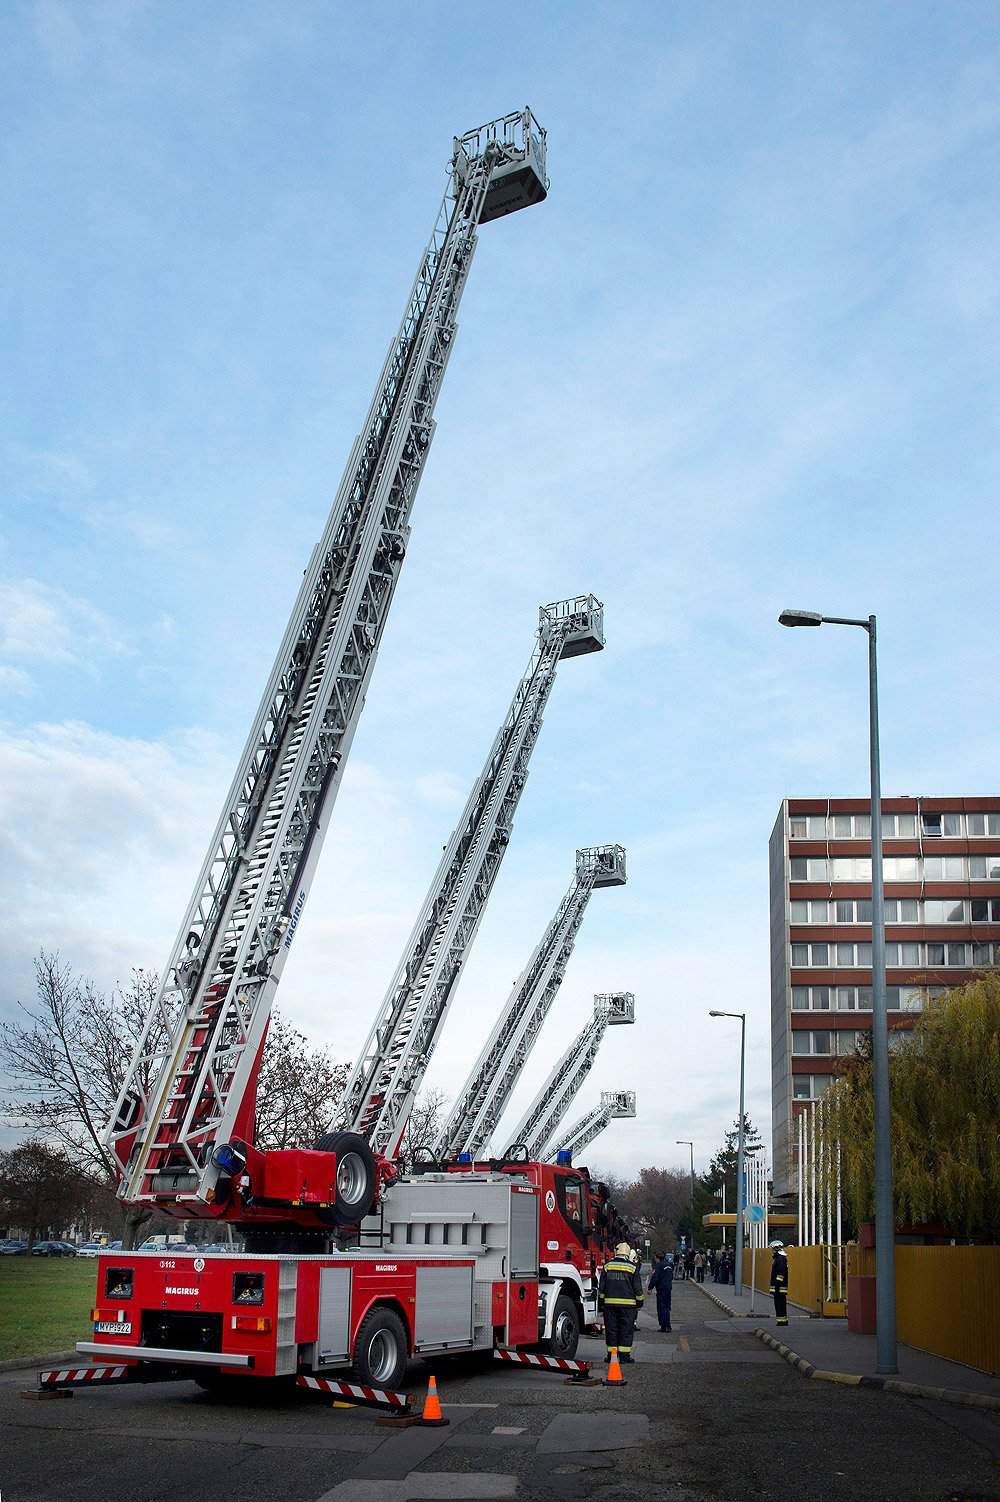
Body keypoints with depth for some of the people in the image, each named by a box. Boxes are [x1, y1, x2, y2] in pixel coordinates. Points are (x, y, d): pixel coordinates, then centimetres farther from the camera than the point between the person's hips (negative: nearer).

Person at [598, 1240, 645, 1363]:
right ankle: (624, 1355, 1)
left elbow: (601, 1286, 9)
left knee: (611, 1329, 7)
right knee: (626, 1329, 3)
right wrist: (639, 1303, 12)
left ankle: (611, 1354, 7)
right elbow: (638, 1288, 3)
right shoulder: (632, 1267, -1)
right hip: (628, 1304, -2)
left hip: (610, 1303, 2)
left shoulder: (607, 1266, 5)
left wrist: (601, 1302, 16)